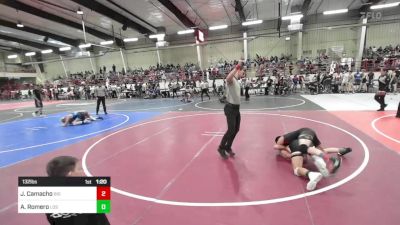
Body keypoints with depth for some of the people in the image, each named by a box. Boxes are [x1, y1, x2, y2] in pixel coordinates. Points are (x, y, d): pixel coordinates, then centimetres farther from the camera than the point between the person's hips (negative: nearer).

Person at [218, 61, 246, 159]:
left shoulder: (237, 81, 17)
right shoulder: (231, 79, -13)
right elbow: (227, 78, -40)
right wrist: (237, 67, -41)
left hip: (236, 107, 10)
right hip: (230, 108, -10)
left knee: (236, 129, 12)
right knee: (231, 130, -8)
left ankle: (228, 147, 27)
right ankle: (221, 148, 10)